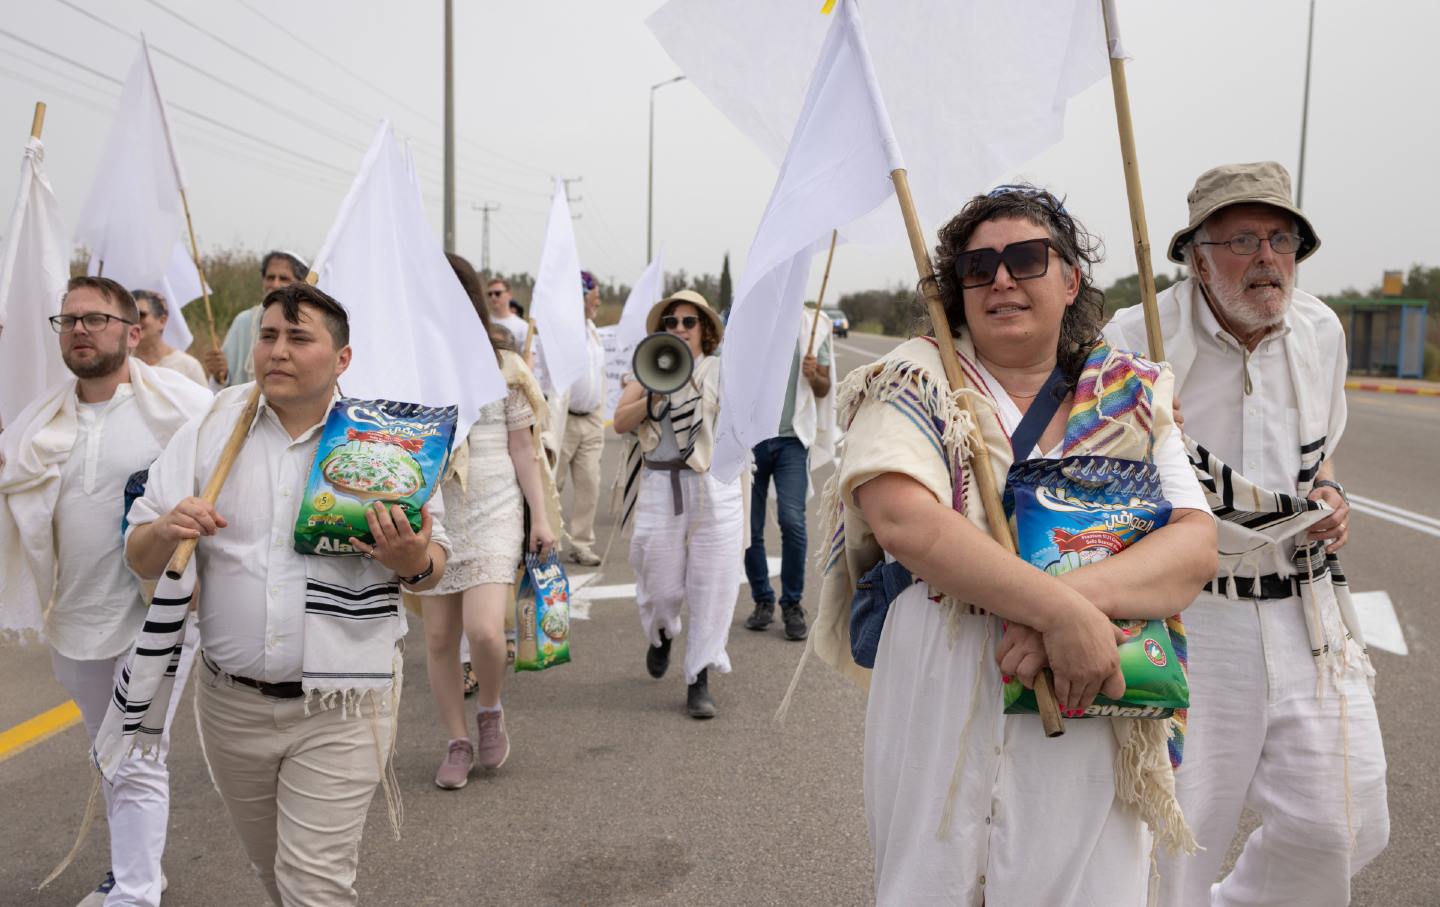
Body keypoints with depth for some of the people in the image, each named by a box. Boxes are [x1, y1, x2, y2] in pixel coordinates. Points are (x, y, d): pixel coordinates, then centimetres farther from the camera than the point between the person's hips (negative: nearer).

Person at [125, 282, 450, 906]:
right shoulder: (212, 427, 0)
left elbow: (434, 566, 0)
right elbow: (140, 559, 1)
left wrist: (414, 562, -24)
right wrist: (166, 530, -22)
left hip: (339, 708, -3)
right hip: (231, 702, 4)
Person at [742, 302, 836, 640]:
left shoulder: (810, 325, 5)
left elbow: (824, 389, 11)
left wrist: (813, 375, -11)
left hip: (792, 438, -1)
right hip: (750, 437, 1)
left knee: (792, 520, -11)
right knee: (750, 526, 5)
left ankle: (792, 604, 4)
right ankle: (762, 600, 22)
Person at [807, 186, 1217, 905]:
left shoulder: (1130, 397, 7)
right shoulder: (919, 382, -2)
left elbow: (1196, 544, -4)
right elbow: (904, 519, -20)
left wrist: (1077, 595, -22)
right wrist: (1062, 609, -25)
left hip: (1096, 731, 3)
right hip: (946, 724, -2)